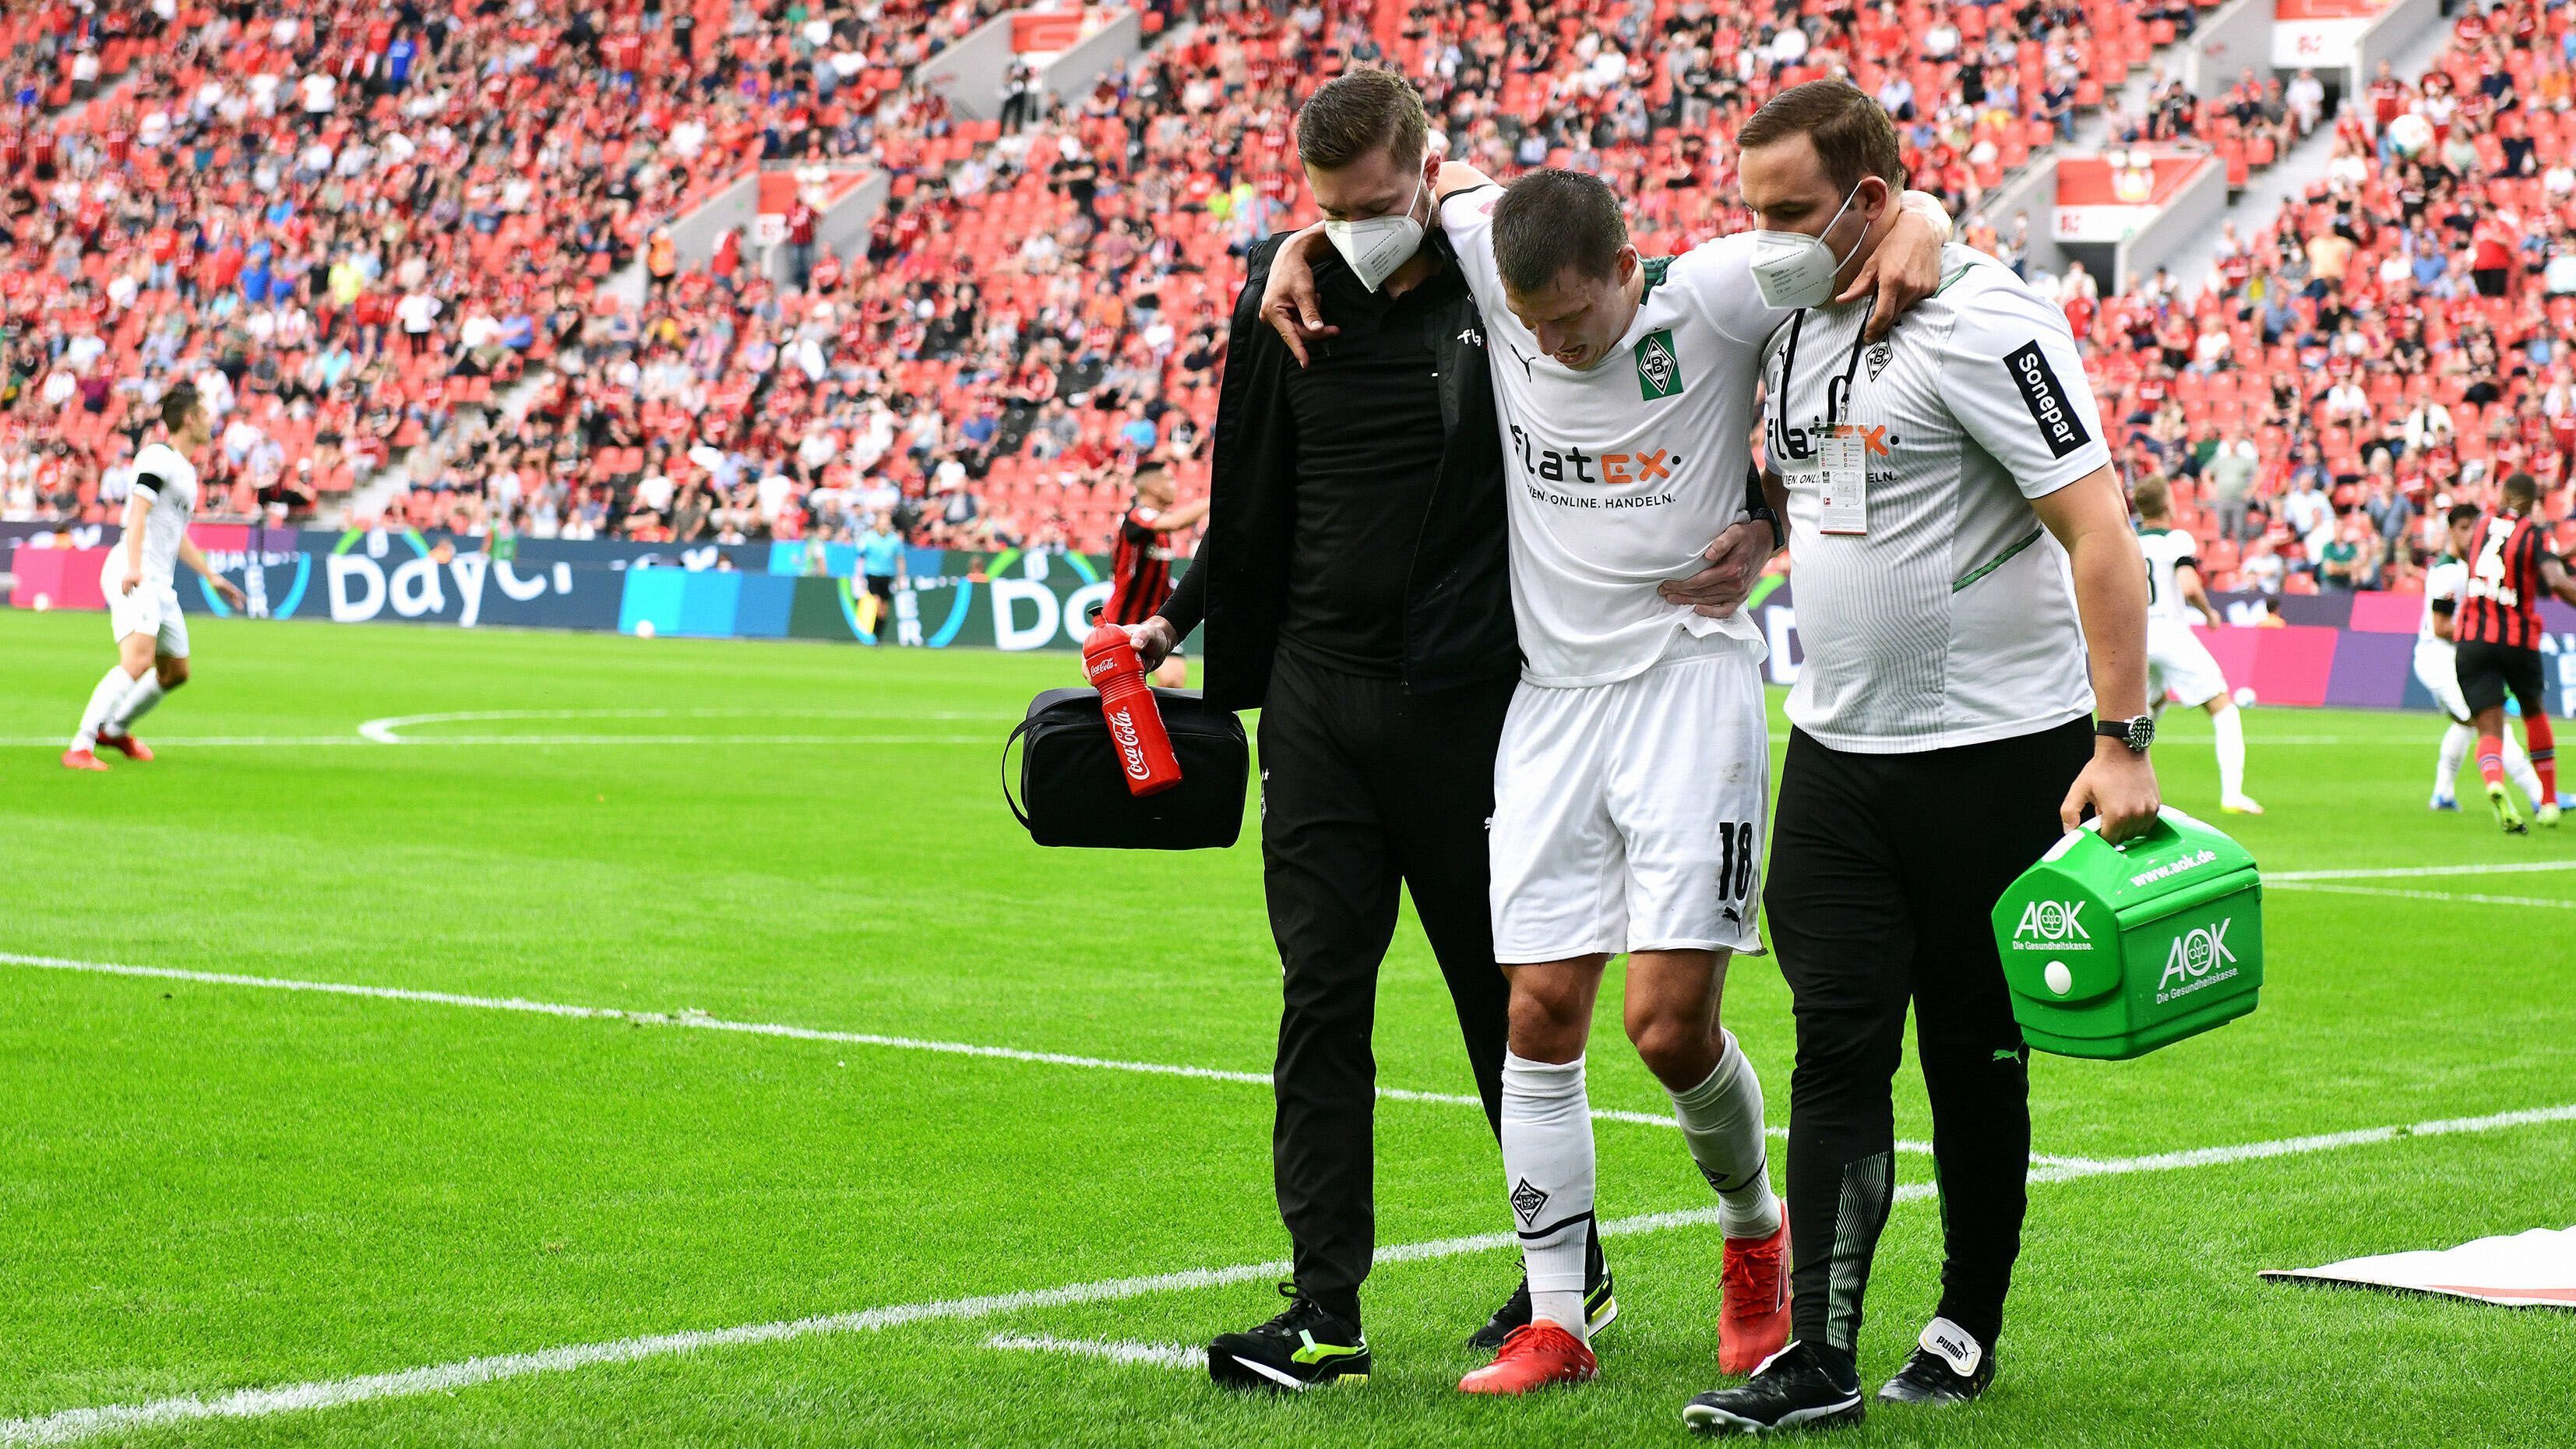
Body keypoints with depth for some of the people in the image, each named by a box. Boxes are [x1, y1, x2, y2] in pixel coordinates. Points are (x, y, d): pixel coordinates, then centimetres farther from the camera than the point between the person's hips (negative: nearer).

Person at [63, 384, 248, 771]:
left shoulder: (185, 470, 23)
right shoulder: (159, 456, -7)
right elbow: (138, 513, -19)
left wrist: (212, 577, 34)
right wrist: (133, 567, -31)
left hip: (160, 584, 10)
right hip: (134, 577, -10)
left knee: (175, 672, 18)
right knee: (138, 660, -27)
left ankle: (115, 729, 37)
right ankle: (81, 747, -31)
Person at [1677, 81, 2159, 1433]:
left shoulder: (1980, 322, -16)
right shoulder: (1789, 320, 7)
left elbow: (2098, 528, -18)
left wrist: (2121, 739, -23)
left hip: (1997, 748, -6)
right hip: (1837, 749, 6)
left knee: (1973, 1055, 5)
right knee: (1837, 1043, -2)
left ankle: (1970, 1326, 20)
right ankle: (1818, 1358, -3)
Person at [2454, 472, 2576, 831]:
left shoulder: (2483, 525, 8)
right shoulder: (2534, 533, -5)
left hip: (2473, 639, 1)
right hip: (2519, 639, -1)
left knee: (2489, 730, -4)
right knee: (2534, 713, 25)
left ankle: (2494, 784, -36)